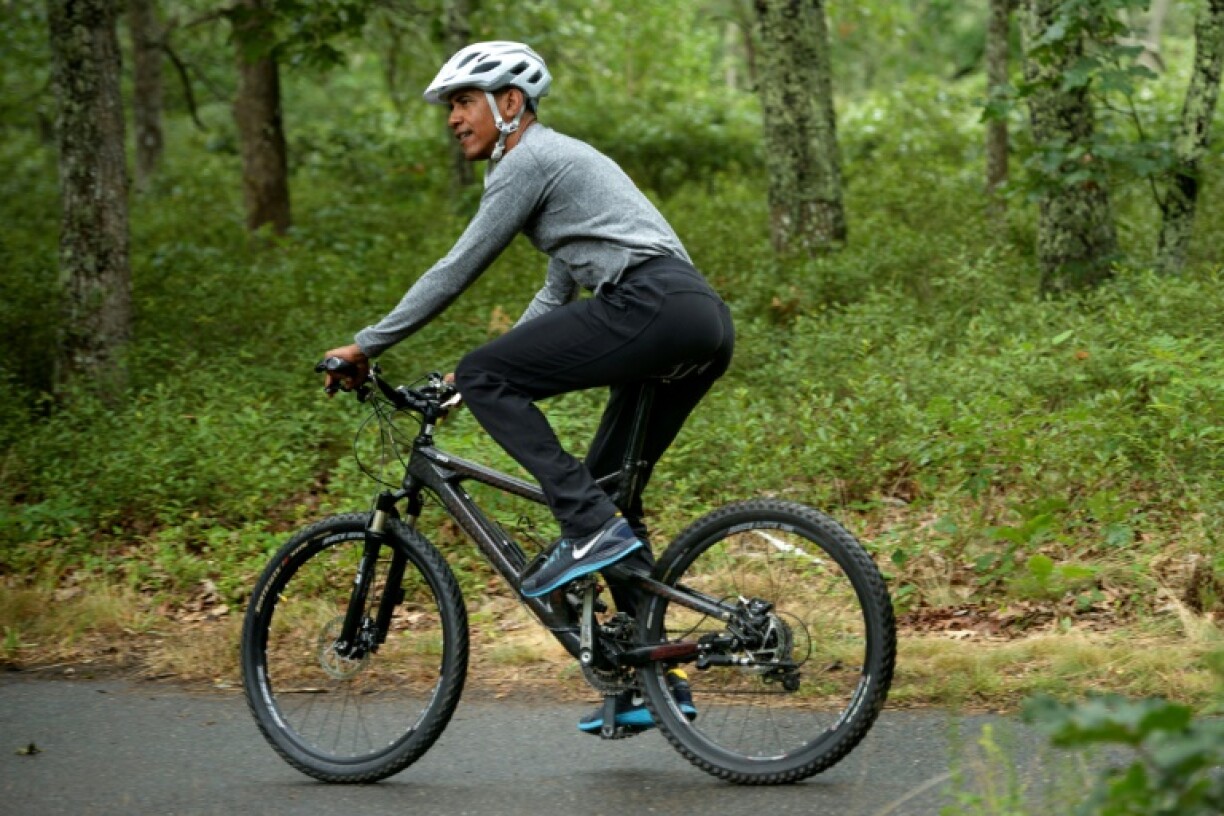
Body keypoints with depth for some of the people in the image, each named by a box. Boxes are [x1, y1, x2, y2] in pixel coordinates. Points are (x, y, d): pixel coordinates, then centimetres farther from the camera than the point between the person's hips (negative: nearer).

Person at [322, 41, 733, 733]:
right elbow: (558, 293, 35)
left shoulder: (529, 160, -1)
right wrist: (489, 370, 31)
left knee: (485, 377, -9)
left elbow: (456, 271, -2)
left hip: (654, 307, -10)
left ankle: (590, 527, -15)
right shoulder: (559, 159, 29)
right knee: (609, 489, 16)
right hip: (705, 322, 10)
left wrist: (365, 346, 5)